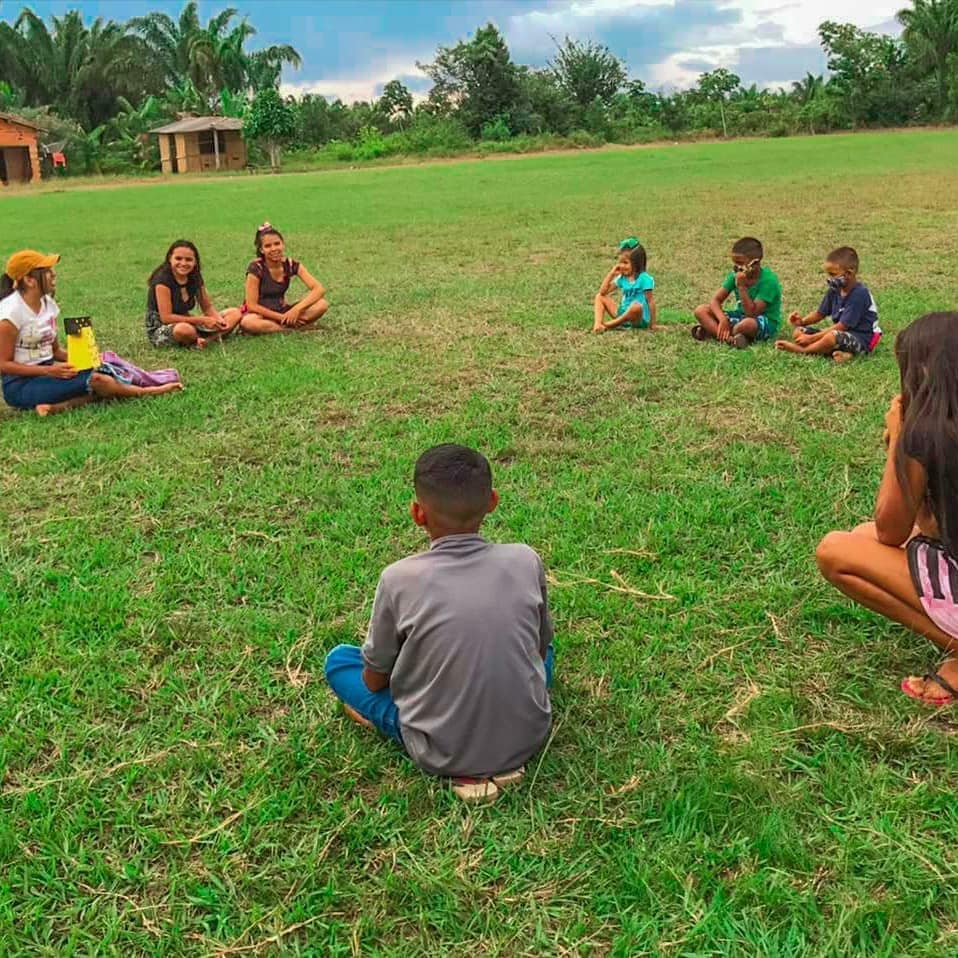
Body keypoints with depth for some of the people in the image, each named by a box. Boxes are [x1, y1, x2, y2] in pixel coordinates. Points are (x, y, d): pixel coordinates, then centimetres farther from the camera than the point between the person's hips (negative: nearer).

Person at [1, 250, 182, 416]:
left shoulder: (48, 304, 8)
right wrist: (50, 370, -23)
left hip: (44, 374, 8)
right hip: (19, 385, -8)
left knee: (106, 376, -18)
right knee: (96, 380, -26)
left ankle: (57, 407, -33)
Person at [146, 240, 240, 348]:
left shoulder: (195, 278, 0)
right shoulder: (162, 280, -20)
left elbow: (208, 307, 7)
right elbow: (166, 317, -25)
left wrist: (219, 320, -17)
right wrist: (202, 320, -24)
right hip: (160, 329, -7)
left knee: (235, 314, -4)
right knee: (184, 329, -44)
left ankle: (205, 340, -26)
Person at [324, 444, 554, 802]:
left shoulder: (399, 579, -17)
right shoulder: (526, 561, -11)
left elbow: (375, 680, -3)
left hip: (441, 754, -3)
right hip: (528, 736, 4)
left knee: (337, 659, 14)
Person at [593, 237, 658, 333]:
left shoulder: (644, 279, -11)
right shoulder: (622, 278, 8)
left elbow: (651, 302, -11)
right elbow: (603, 292, 6)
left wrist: (652, 324, -14)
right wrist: (612, 273, 0)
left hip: (638, 319, -7)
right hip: (622, 314, 7)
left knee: (636, 306, -40)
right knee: (600, 297, 2)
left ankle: (607, 325, -25)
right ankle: (598, 324, -23)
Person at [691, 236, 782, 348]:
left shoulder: (768, 280, -22)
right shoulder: (735, 275, -3)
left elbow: (752, 313, -28)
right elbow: (715, 300, -7)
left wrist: (741, 287, -33)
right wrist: (723, 319, -26)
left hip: (767, 323, -7)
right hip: (741, 316, 7)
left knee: (748, 323, -44)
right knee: (701, 310, -10)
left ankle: (712, 331, -21)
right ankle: (730, 338, -29)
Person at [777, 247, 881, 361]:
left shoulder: (859, 294, -21)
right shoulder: (834, 290, 3)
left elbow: (842, 326, -22)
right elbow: (820, 313, 12)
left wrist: (812, 338, -22)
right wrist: (803, 321, -10)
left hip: (862, 340, -9)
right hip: (841, 334, 9)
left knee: (833, 337, -41)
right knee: (799, 331, -4)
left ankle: (800, 350, -15)